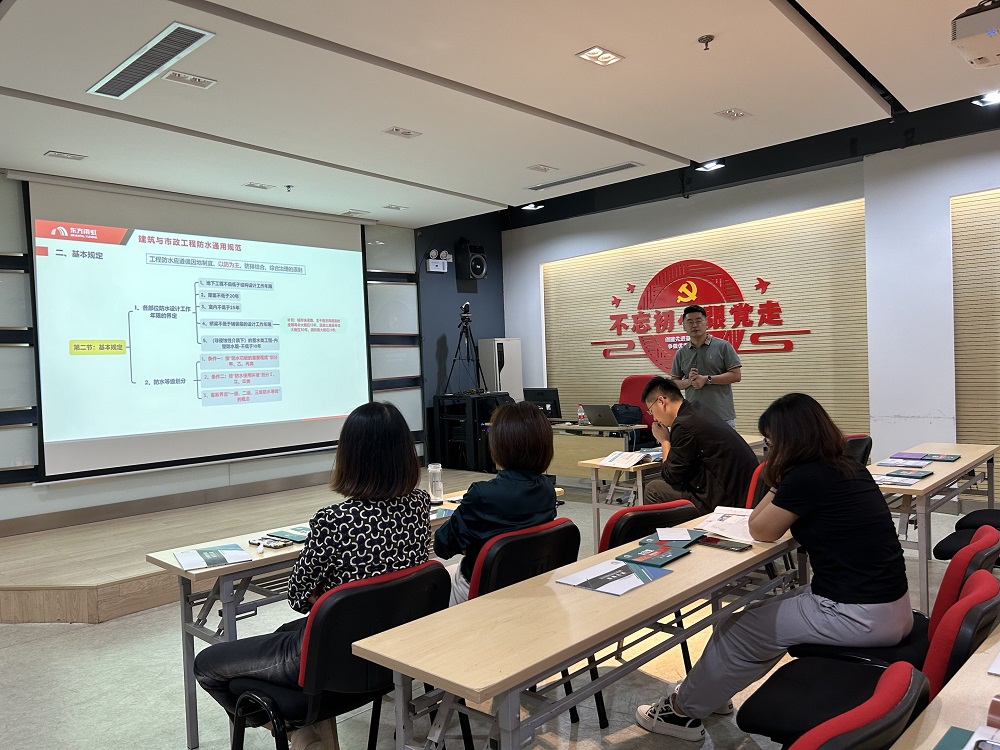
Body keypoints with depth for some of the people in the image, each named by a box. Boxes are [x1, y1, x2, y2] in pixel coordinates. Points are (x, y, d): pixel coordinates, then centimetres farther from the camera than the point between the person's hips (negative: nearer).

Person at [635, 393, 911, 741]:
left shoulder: (806, 477, -20)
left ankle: (684, 710, 24)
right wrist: (783, 483, 11)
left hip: (859, 615, -9)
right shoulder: (848, 466, 7)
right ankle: (709, 692, 35)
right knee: (768, 613, 21)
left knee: (740, 629, 5)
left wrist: (777, 482, -1)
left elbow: (761, 530, -5)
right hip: (889, 603, 9)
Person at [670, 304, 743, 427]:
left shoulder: (722, 346, 0)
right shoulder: (681, 353, 10)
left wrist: (707, 379, -13)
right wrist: (689, 381, -9)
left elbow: (736, 375, -4)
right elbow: (674, 383, 13)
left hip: (722, 416, -3)